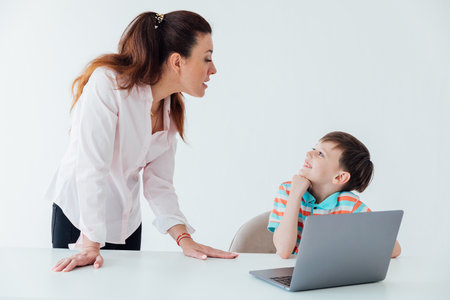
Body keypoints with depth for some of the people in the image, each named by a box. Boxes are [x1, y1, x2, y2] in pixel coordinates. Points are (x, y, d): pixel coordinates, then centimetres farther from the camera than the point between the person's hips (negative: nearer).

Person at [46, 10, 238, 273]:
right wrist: (90, 244, -30)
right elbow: (91, 166, -28)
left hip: (127, 221, 6)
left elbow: (159, 182, -4)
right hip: (78, 214, -6)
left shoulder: (172, 108, -1)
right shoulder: (108, 83, -23)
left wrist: (184, 238, -16)